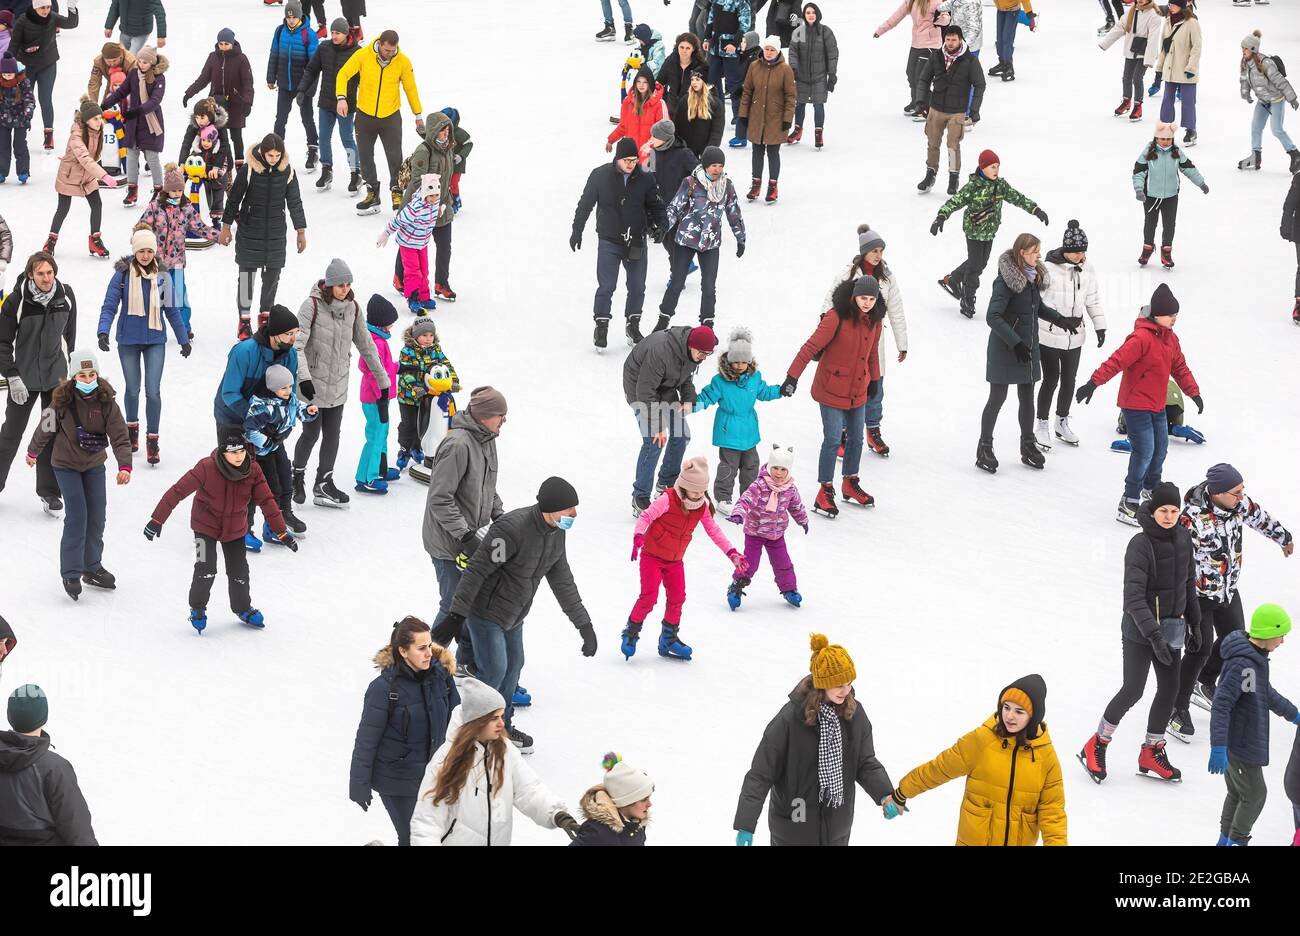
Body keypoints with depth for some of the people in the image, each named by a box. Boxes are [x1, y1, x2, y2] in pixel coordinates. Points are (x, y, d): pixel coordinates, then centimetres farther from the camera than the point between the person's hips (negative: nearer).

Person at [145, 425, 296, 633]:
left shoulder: (253, 470, -16)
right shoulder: (206, 468, -28)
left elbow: (266, 501, -10)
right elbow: (178, 491, -25)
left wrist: (282, 532, -10)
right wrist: (157, 519, -25)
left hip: (235, 530, 3)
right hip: (206, 527, -3)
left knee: (239, 571, 9)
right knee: (206, 569, -15)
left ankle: (243, 608, 38)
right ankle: (197, 609, 12)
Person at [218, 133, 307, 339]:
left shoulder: (287, 171, -4)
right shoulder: (248, 170, -12)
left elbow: (295, 202, 6)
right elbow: (234, 199, -2)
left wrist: (301, 231, 7)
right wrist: (226, 227, 3)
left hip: (276, 232, 3)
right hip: (249, 231, -3)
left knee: (273, 275, 8)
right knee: (247, 274, -2)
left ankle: (265, 314, 25)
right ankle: (244, 320, 7)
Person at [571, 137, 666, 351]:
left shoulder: (645, 179, -4)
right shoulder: (600, 175, -9)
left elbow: (655, 205, 6)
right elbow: (585, 204, 1)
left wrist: (658, 226, -11)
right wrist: (576, 231, 5)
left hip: (636, 243, 3)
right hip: (609, 242, -3)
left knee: (637, 287, 10)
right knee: (606, 287, -7)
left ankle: (633, 325, 27)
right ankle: (601, 327, 5)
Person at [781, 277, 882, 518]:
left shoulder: (874, 320, 0)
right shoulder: (836, 317, -21)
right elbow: (812, 346, -24)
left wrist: (874, 379, 25)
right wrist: (793, 376, -29)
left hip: (858, 391, 7)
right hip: (832, 390, -7)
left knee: (856, 438, 16)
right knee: (833, 440, -5)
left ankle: (850, 485, 34)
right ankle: (825, 491, 7)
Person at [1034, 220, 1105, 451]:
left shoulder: (1086, 270, 2)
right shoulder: (1049, 268, -17)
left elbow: (1092, 300, 13)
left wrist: (1100, 326, 11)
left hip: (1074, 336, 5)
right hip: (1049, 334, -5)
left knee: (1069, 380, 14)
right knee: (1051, 379, 0)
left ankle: (1062, 423, 31)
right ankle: (1041, 425, 15)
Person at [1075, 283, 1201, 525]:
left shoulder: (1170, 339, 6)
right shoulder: (1141, 338, -22)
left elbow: (1180, 367, 19)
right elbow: (1116, 361, -29)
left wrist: (1194, 393, 20)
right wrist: (1093, 383, -36)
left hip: (1157, 405, 9)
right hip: (1136, 405, -9)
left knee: (1160, 449, 19)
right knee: (1144, 451, -12)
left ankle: (1152, 489, 43)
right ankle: (1128, 504, -6)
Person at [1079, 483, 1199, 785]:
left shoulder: (1182, 538, 2)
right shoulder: (1141, 544, -19)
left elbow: (1189, 584, 15)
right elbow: (1134, 597, -24)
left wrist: (1194, 624, 16)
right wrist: (1154, 635, -30)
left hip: (1172, 626, 7)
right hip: (1140, 628, -7)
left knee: (1169, 689, 7)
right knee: (1133, 690, -8)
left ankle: (1151, 755, 19)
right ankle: (1095, 747, 9)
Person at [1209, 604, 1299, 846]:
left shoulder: (1256, 658, 7)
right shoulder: (1243, 664, -26)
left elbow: (1266, 693, 25)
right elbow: (1221, 703, -29)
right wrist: (1218, 747, -33)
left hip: (1240, 742, 10)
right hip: (1240, 743, -10)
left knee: (1237, 793, 20)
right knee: (1254, 794, 1)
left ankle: (1226, 840, 31)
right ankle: (1237, 841, 13)